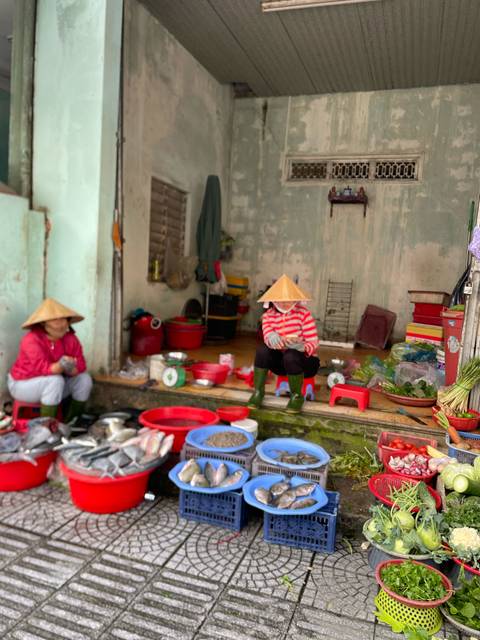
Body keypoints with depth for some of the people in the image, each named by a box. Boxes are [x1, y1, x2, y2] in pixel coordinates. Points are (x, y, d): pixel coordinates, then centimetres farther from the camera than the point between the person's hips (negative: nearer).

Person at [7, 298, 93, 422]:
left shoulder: (70, 338, -11)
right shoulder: (32, 340, -26)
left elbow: (81, 366, -15)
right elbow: (43, 368, -37)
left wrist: (69, 368, -36)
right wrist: (61, 365, -55)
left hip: (50, 383, 6)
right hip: (23, 385, -6)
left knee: (84, 379, -11)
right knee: (55, 380, -33)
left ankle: (71, 423, 0)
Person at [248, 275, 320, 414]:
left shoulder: (303, 313, -13)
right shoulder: (268, 316, -4)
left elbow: (314, 345, -18)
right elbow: (268, 335, -23)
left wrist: (301, 346, -41)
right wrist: (271, 338, -49)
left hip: (305, 361, -3)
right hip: (282, 362, 3)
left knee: (291, 355, -35)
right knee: (262, 349, -24)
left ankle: (296, 396, -13)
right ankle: (258, 391, -13)